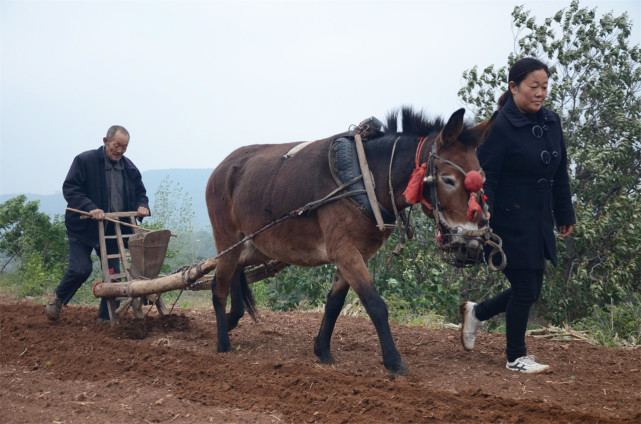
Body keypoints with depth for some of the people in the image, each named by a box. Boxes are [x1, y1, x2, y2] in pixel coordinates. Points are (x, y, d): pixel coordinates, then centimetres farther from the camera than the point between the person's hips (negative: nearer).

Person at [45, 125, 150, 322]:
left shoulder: (129, 168, 8)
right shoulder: (85, 161, -9)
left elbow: (140, 192, 20)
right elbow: (69, 188, -13)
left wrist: (142, 206, -4)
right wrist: (90, 208, -27)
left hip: (112, 229, 5)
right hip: (83, 227, -5)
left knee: (113, 272, 1)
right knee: (80, 269, -13)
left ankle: (106, 317, 13)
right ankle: (58, 298, 16)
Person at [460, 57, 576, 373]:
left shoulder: (551, 122, 7)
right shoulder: (499, 128, -14)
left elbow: (560, 174, 15)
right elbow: (484, 179, -17)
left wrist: (565, 215, 17)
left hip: (539, 223, 8)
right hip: (510, 222, -7)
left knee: (530, 290, 12)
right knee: (525, 290, -2)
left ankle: (476, 312, 35)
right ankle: (516, 358, 15)